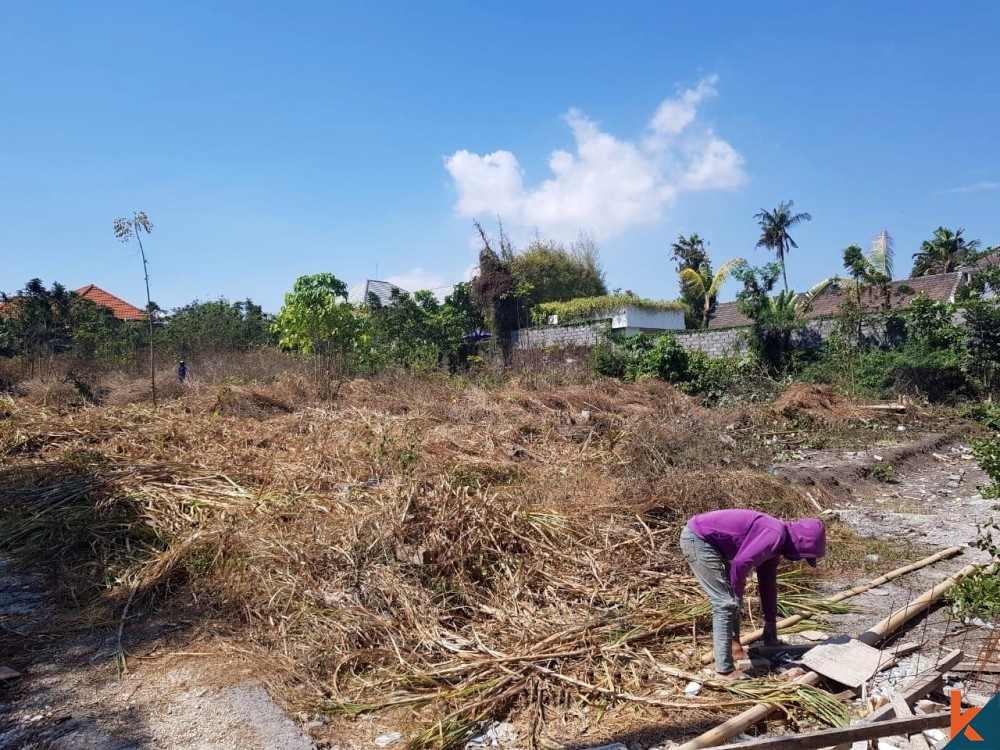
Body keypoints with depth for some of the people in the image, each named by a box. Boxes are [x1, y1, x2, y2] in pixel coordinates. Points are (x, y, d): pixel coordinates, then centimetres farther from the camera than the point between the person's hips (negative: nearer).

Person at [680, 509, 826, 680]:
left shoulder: (774, 540, 13)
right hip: (697, 539, -11)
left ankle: (734, 648, 35)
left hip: (708, 540, 11)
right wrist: (737, 593, -6)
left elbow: (768, 581, 23)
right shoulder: (774, 535, -18)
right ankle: (725, 669, -1)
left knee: (732, 599, 21)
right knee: (726, 603, -7)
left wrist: (770, 621, 28)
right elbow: (740, 564, -26)